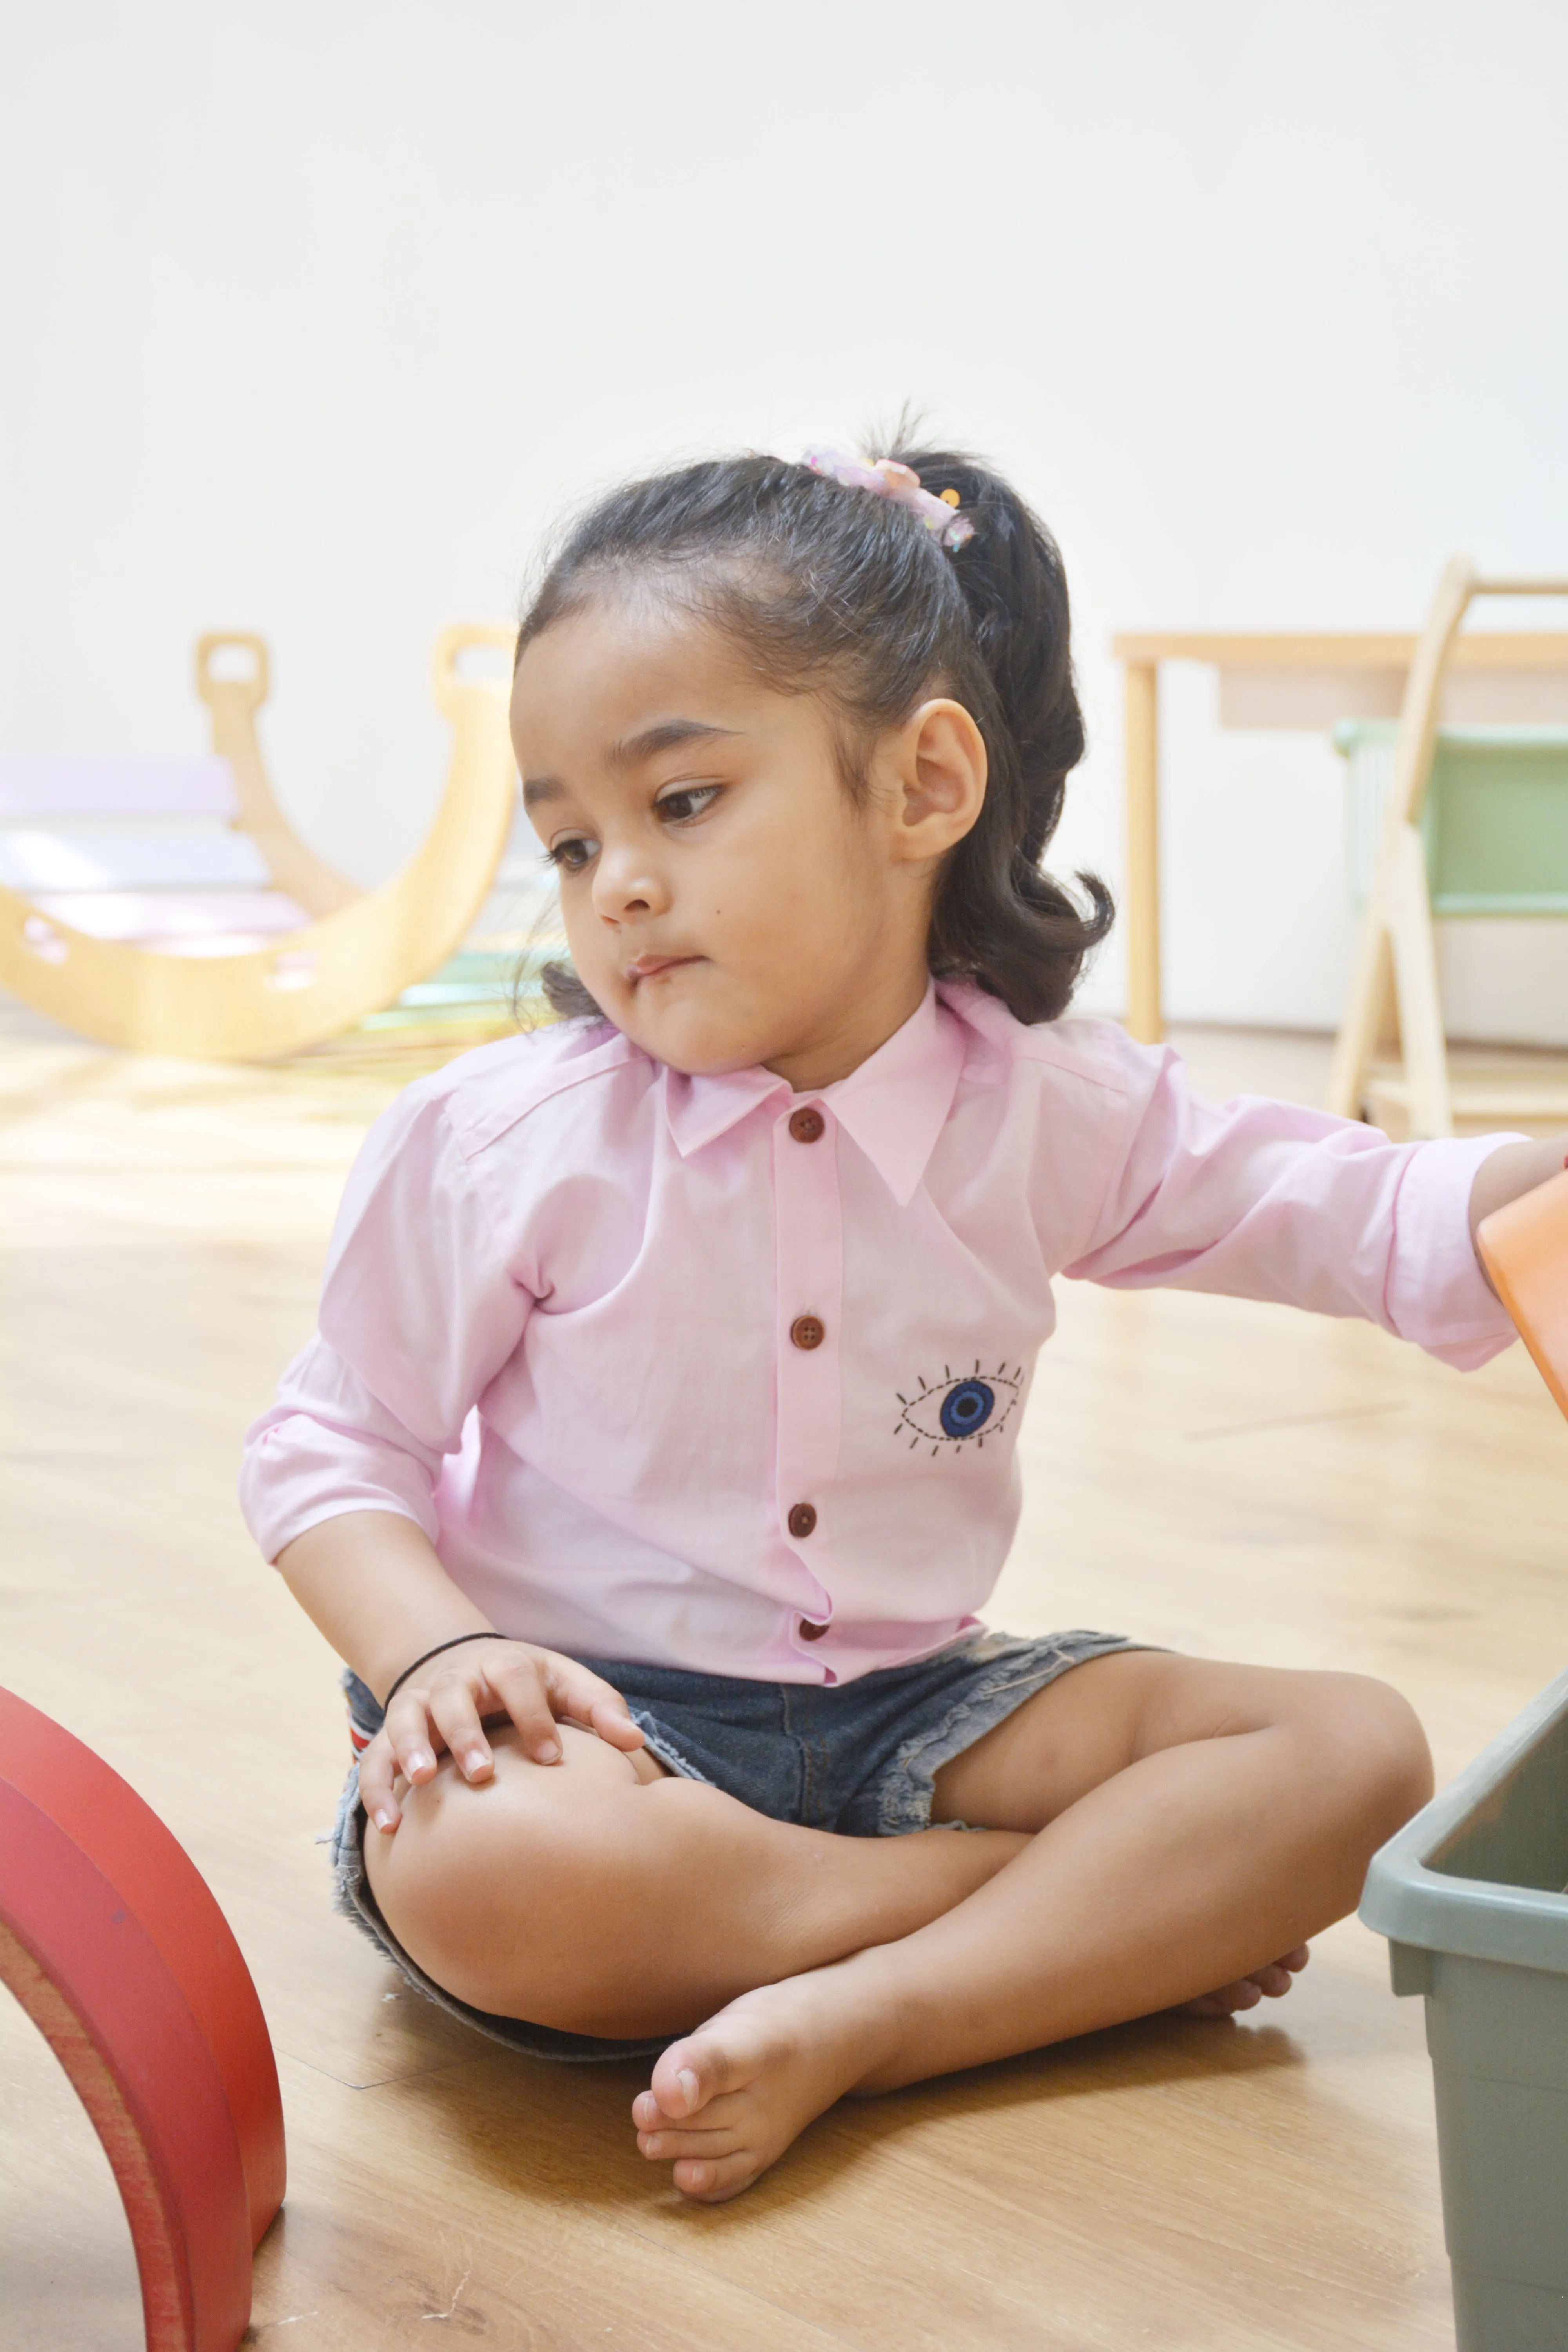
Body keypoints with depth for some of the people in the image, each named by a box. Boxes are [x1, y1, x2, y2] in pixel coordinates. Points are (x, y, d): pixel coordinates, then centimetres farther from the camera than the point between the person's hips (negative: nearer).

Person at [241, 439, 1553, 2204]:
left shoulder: (1053, 1111, -1)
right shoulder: (497, 1144, -9)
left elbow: (1367, 1221, 7)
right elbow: (327, 1452, -3)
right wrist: (439, 1651, -22)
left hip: (904, 1715, 3)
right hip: (600, 1723, -3)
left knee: (1354, 1755, -12)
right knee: (476, 1871, -38)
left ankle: (845, 2025, -26)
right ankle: (1132, 1906, -21)